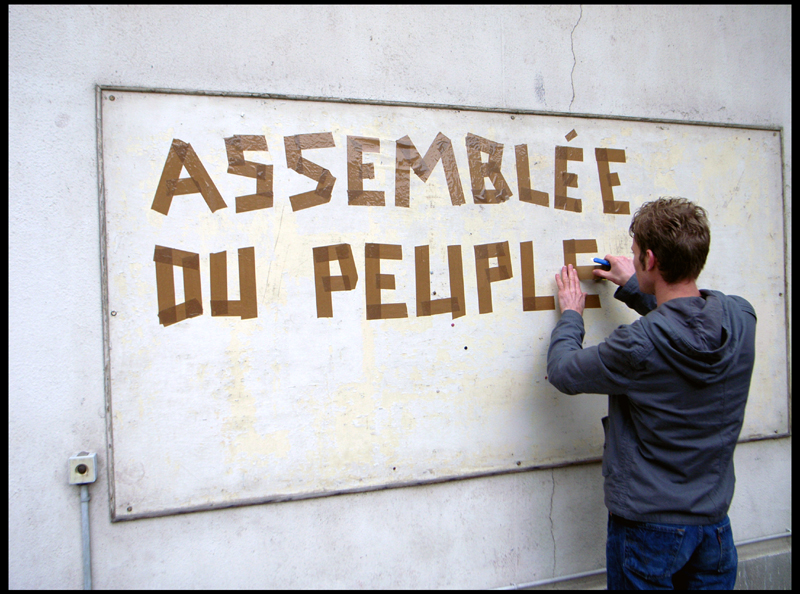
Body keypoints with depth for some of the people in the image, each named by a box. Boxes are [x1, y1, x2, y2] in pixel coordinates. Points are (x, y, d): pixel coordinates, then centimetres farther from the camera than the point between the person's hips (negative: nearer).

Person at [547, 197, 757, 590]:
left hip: (649, 525, -5)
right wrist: (634, 289, 21)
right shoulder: (741, 317, -10)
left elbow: (563, 372, -12)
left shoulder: (638, 346, -29)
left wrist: (571, 314, 4)